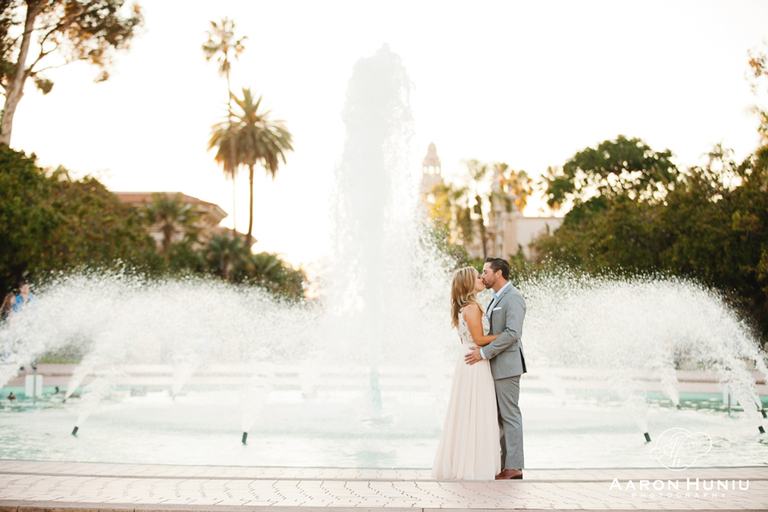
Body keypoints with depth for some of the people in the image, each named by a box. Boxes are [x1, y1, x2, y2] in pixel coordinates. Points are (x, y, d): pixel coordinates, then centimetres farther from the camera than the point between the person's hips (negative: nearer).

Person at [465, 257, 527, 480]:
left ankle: (514, 467, 0)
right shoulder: (497, 299, 18)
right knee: (500, 415, 12)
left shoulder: (513, 297, -14)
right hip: (496, 366, 10)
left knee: (510, 415, -5)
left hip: (507, 365, -10)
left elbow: (512, 333, -23)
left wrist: (485, 352, -21)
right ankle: (504, 461, 18)